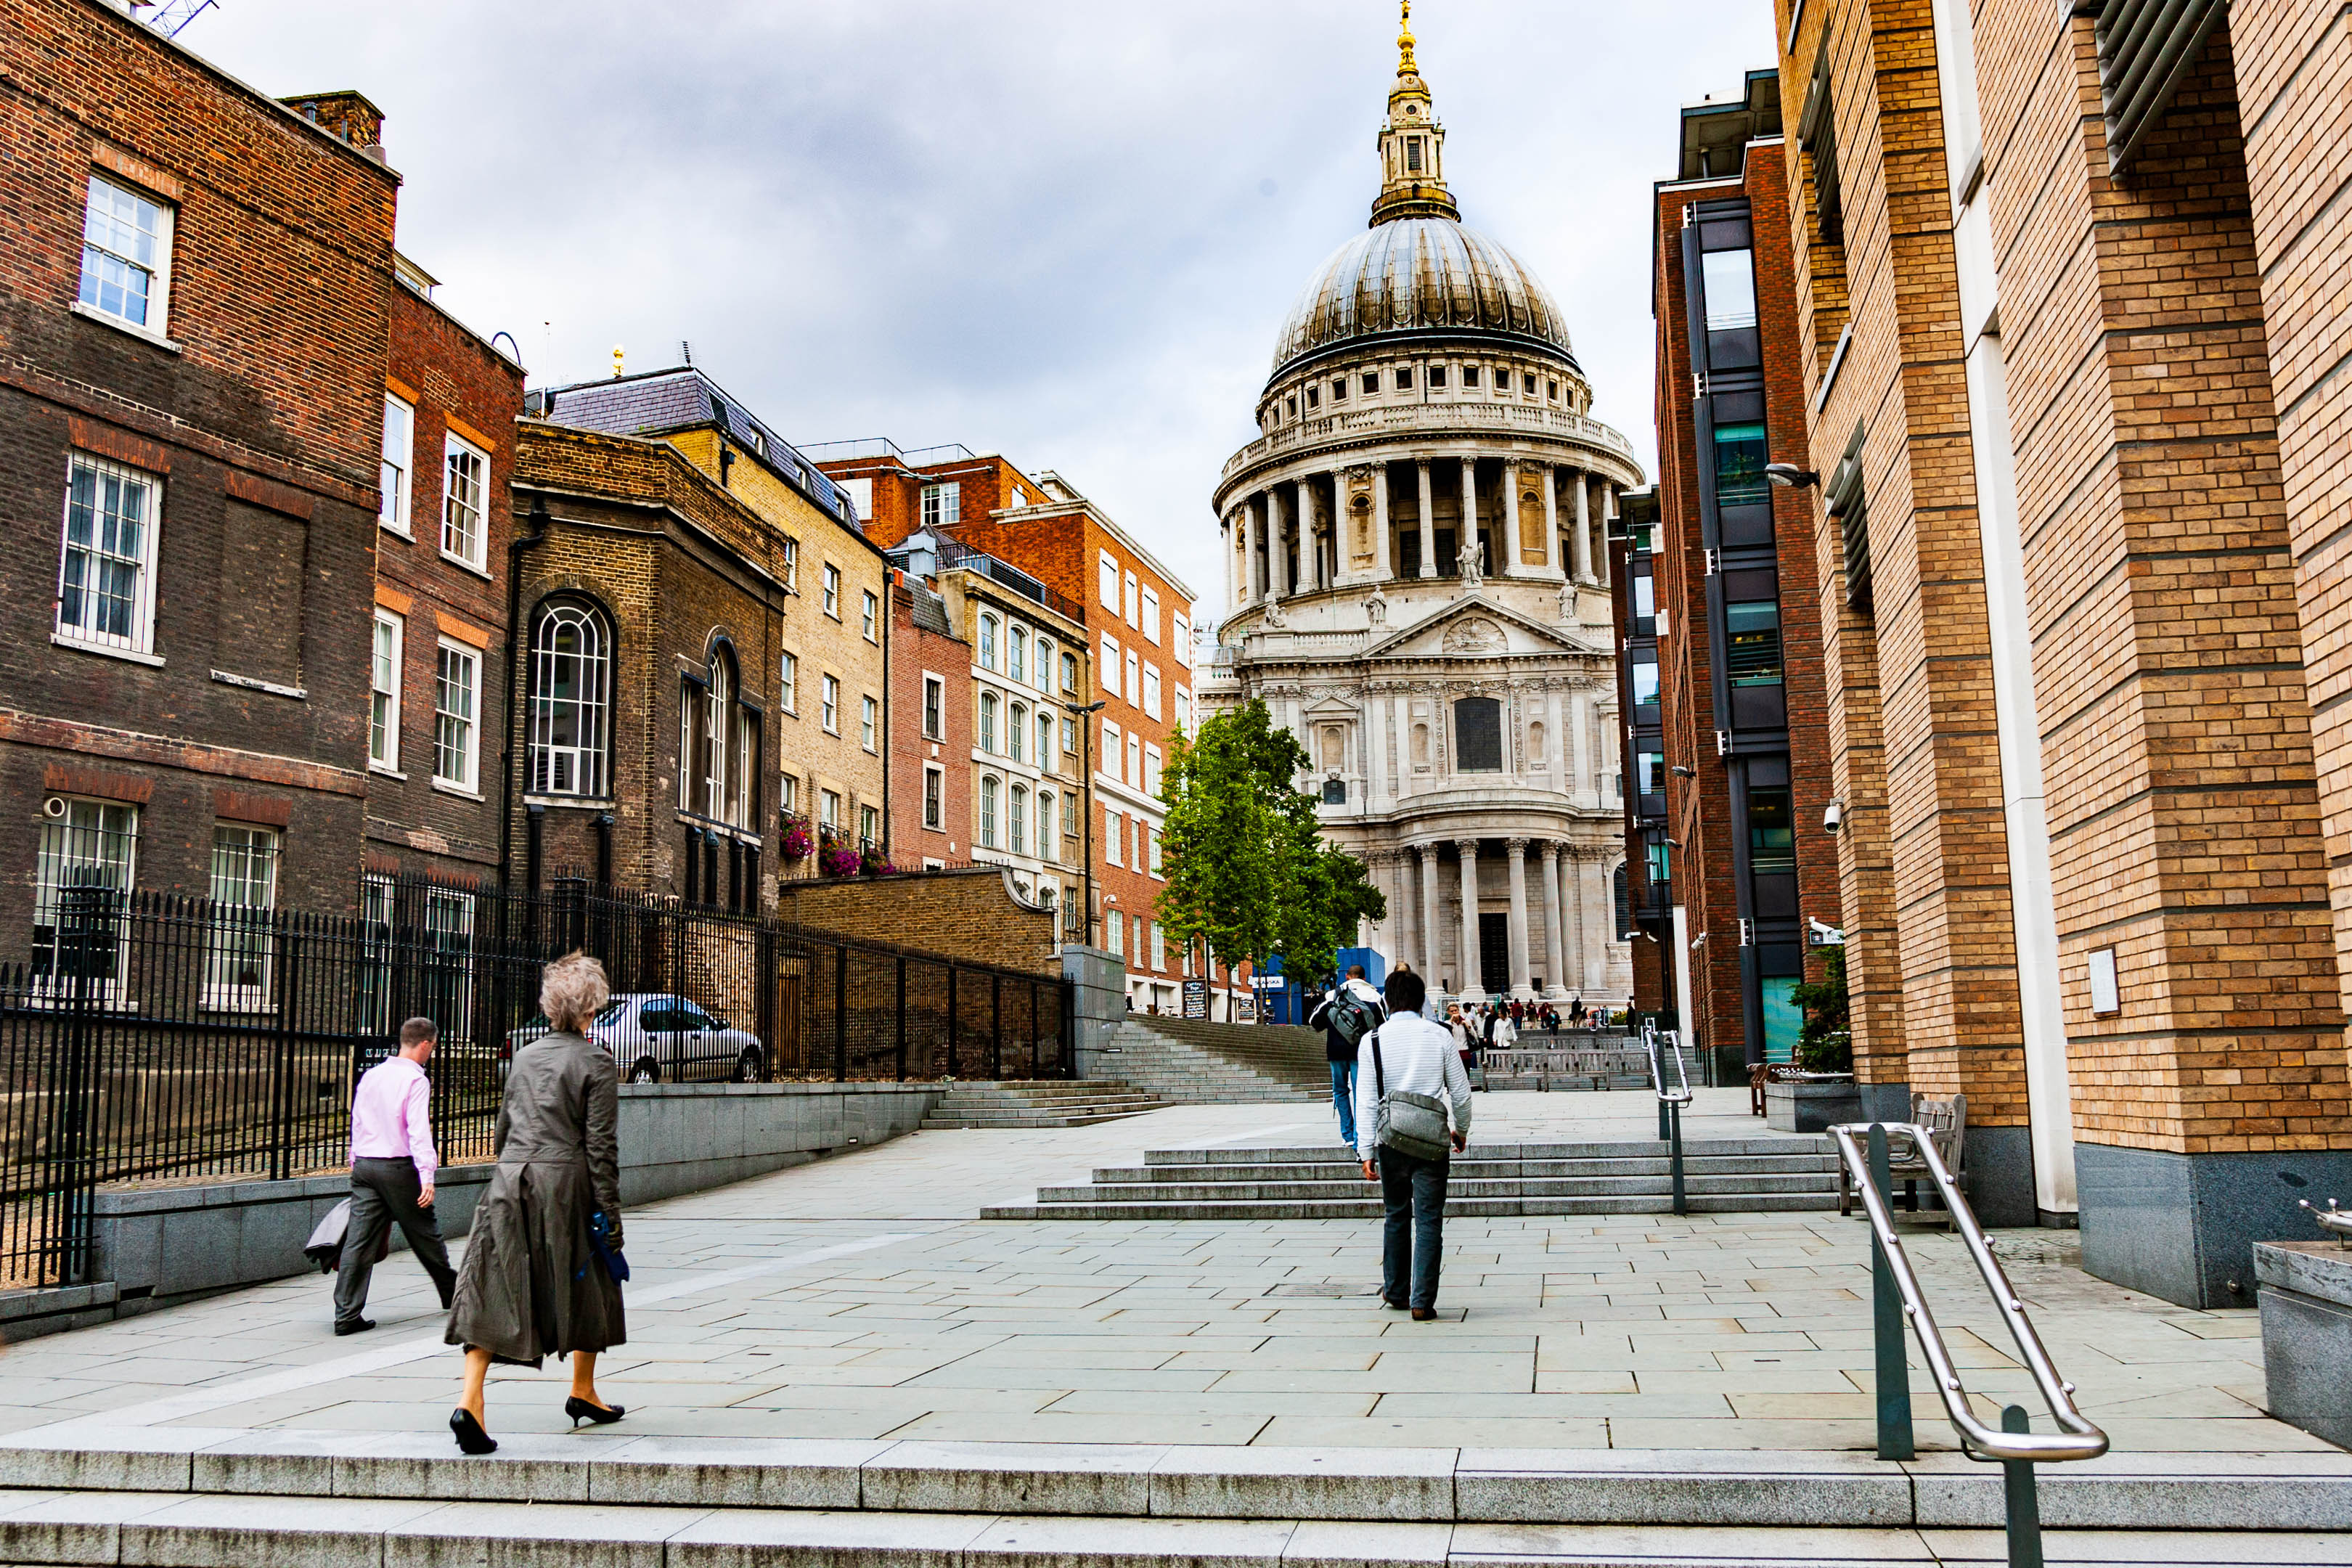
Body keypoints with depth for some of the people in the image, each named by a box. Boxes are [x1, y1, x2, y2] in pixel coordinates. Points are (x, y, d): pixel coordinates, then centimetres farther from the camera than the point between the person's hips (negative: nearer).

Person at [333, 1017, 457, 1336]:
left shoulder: (370, 1075, 11)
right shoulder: (415, 1080, -11)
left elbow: (357, 1122, 17)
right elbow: (418, 1130, -19)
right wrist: (427, 1175, -22)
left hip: (364, 1165, 6)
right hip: (398, 1167, -6)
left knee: (359, 1240, 2)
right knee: (424, 1234, 10)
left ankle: (347, 1315, -2)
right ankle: (452, 1293, 27)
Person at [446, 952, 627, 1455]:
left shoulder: (524, 1056, 11)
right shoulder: (596, 1064, -7)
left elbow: (502, 1128, 18)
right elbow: (601, 1148, -9)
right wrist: (609, 1216, -5)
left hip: (510, 1180, 4)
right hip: (565, 1185, -4)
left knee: (491, 1290, 1)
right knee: (590, 1284, 15)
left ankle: (469, 1399, -13)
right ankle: (583, 1392, 28)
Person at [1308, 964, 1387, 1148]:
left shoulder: (1333, 995, 4)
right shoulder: (1373, 996, 2)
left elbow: (1314, 1021, 5)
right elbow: (1383, 1025, 0)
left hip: (1337, 1051, 1)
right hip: (1361, 1051, -1)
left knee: (1341, 1090, 14)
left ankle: (1347, 1135, 10)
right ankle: (1359, 1138, -5)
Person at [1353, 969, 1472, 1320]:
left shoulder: (1372, 1040, -2)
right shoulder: (1440, 1036, -1)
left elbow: (1367, 1102, -5)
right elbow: (1461, 1091, 4)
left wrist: (1366, 1152, -3)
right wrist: (1461, 1129, 21)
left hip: (1391, 1140, 1)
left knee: (1396, 1216, 16)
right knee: (1429, 1219, 2)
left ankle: (1395, 1292, 26)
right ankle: (1423, 1302, -2)